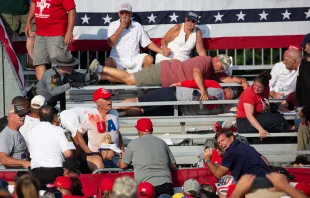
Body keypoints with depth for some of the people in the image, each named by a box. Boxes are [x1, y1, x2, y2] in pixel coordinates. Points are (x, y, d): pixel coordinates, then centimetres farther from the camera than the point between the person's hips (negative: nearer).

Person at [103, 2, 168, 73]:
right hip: (118, 59, -3)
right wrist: (121, 27, -11)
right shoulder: (113, 25, 4)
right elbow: (110, 43, -9)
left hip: (134, 59, 3)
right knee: (109, 61, -35)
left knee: (149, 59, -23)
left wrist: (161, 51, -6)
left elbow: (148, 43, 9)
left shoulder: (137, 26, 8)